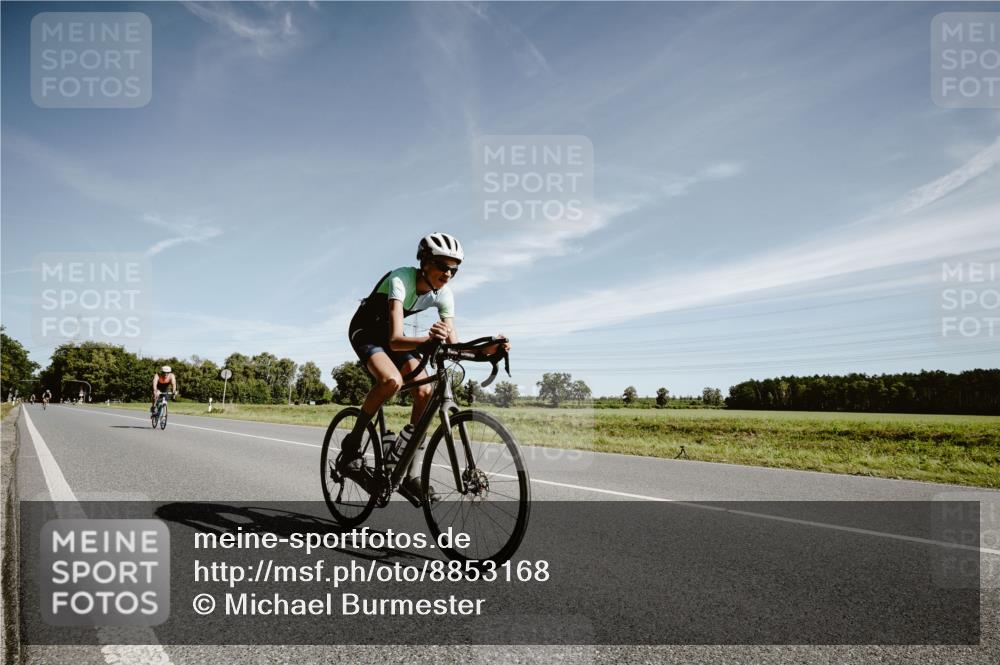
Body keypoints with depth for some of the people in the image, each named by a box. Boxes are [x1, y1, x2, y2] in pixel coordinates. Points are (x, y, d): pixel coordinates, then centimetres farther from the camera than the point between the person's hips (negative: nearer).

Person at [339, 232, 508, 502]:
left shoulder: (443, 294, -15)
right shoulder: (400, 280, -34)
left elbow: (453, 344, -16)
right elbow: (395, 340, -44)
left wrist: (486, 349, -33)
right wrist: (428, 339, -63)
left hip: (391, 334, 6)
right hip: (365, 330, -6)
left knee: (425, 392, -15)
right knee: (392, 380, -35)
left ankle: (411, 475, -6)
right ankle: (352, 444, -13)